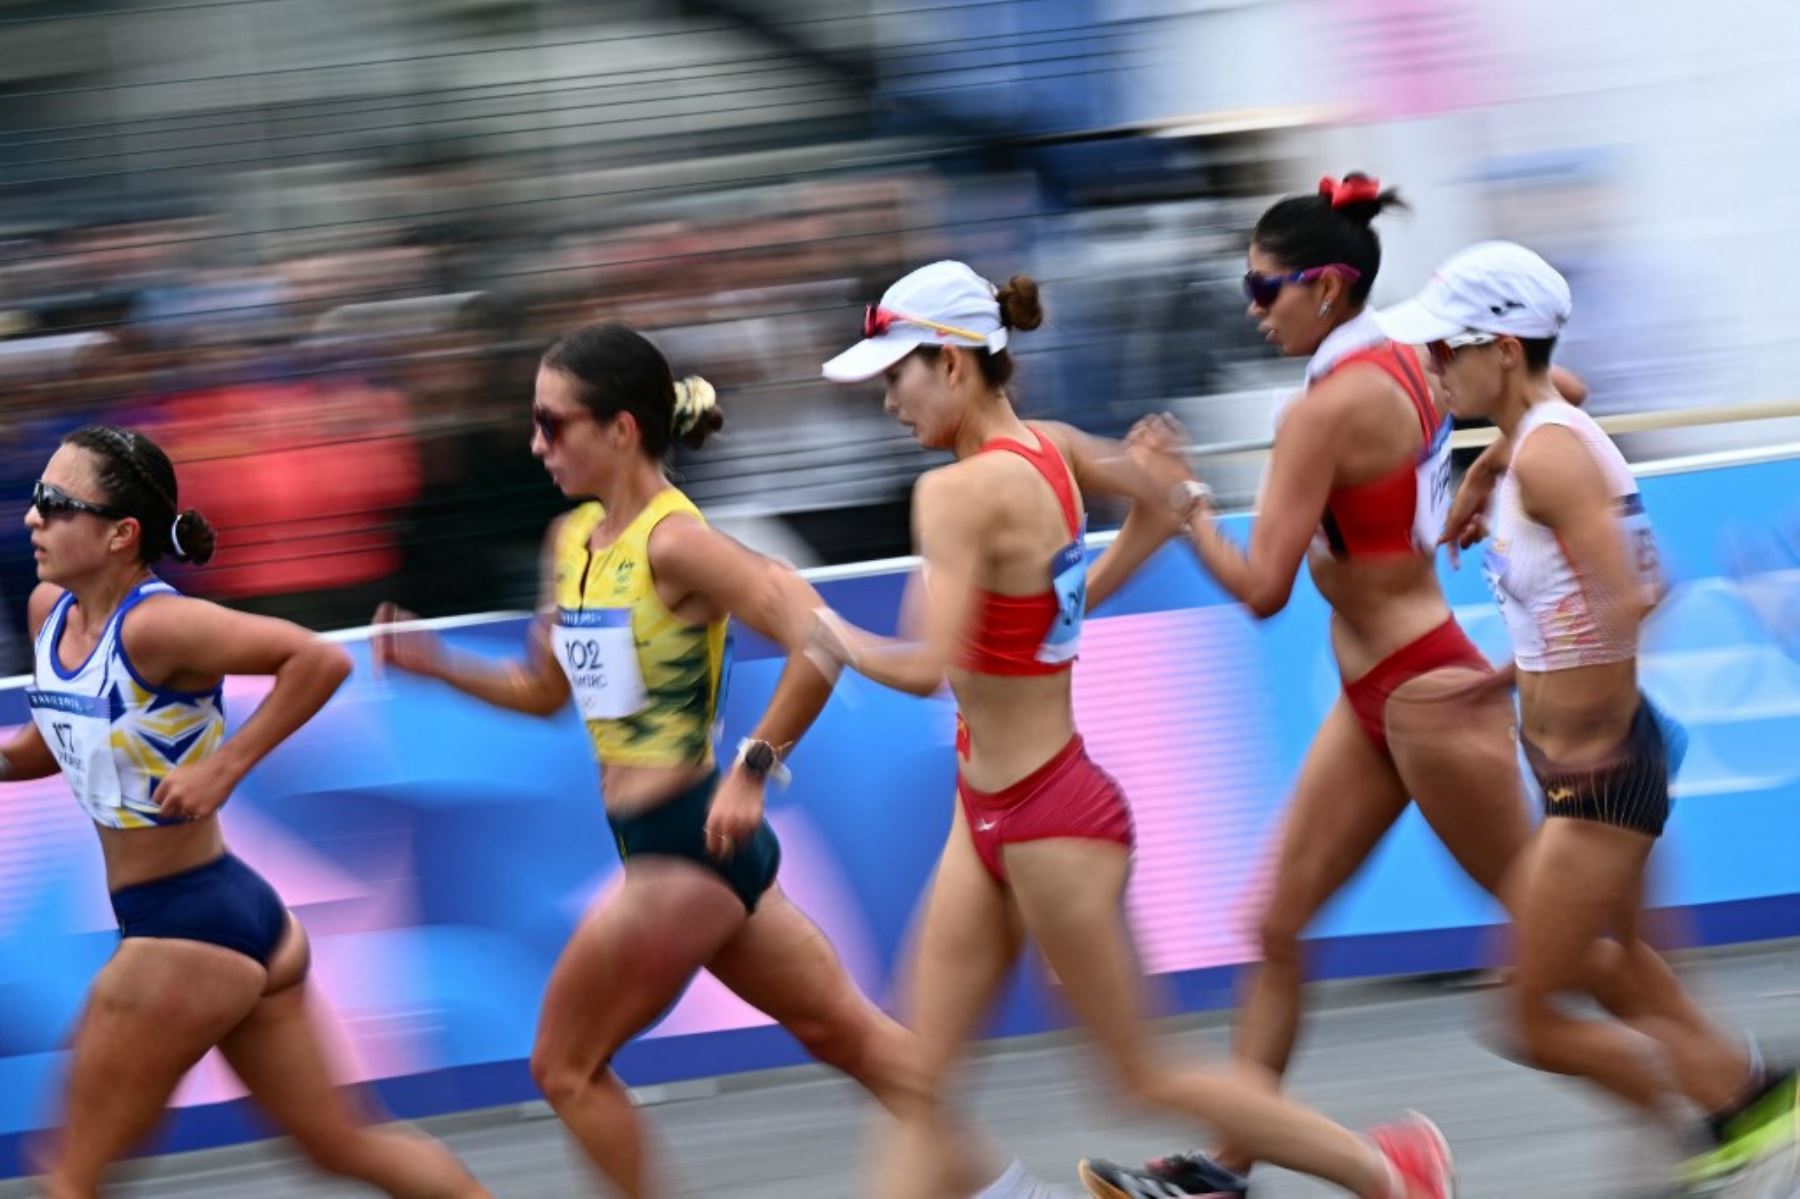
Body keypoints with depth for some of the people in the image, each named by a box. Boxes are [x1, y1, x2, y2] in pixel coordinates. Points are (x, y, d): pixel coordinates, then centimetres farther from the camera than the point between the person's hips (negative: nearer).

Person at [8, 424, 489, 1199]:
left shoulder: (152, 625, -20)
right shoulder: (50, 610, 5)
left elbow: (320, 659, -27)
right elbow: (50, 746, 20)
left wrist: (222, 769, -23)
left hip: (187, 932, -9)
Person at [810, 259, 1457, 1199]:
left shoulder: (959, 492, -22)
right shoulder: (1048, 447, 3)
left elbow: (928, 669, -32)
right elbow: (1158, 508, 21)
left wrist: (836, 638, -14)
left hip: (1048, 823, -9)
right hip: (991, 813, 9)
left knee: (1146, 1076, 6)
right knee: (922, 1082, 8)